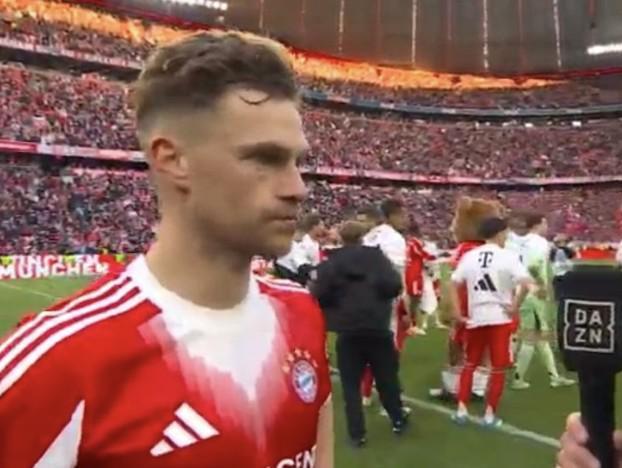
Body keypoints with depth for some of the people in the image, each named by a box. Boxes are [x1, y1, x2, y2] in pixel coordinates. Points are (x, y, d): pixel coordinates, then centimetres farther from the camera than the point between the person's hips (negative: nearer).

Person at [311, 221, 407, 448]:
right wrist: (380, 297, 9)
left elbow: (319, 296, -8)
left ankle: (357, 433, 10)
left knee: (351, 383, 9)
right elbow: (394, 286, -11)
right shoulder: (377, 256, 0)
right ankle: (398, 419, 33)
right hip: (378, 327, 1)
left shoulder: (330, 263, -2)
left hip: (348, 331, -1)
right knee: (387, 376, 19)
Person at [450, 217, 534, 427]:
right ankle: (490, 414, 11)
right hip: (500, 318, -4)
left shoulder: (469, 256, 4)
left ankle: (461, 409, 15)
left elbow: (454, 283, 3)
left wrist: (457, 311, 5)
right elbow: (526, 283, -20)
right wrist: (515, 306, -9)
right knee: (498, 368, 8)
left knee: (469, 364, 17)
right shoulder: (508, 257, -8)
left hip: (475, 318, 4)